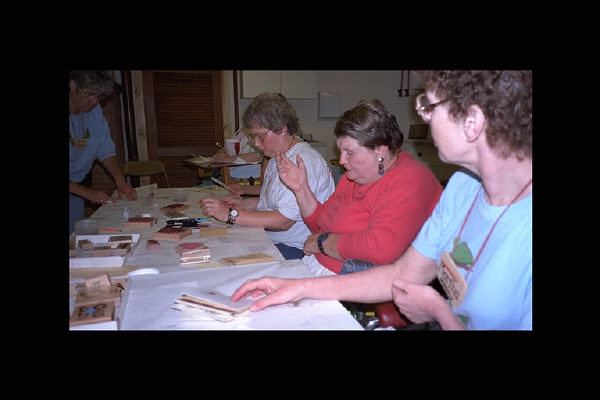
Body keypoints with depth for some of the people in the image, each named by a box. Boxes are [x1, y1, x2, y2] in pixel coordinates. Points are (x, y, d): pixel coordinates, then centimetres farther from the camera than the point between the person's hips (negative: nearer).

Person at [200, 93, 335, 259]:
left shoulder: (303, 161, -19)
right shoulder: (277, 159, 13)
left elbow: (284, 220, -25)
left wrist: (231, 214, -23)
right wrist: (244, 203, 6)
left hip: (297, 249, -9)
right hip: (272, 239, 9)